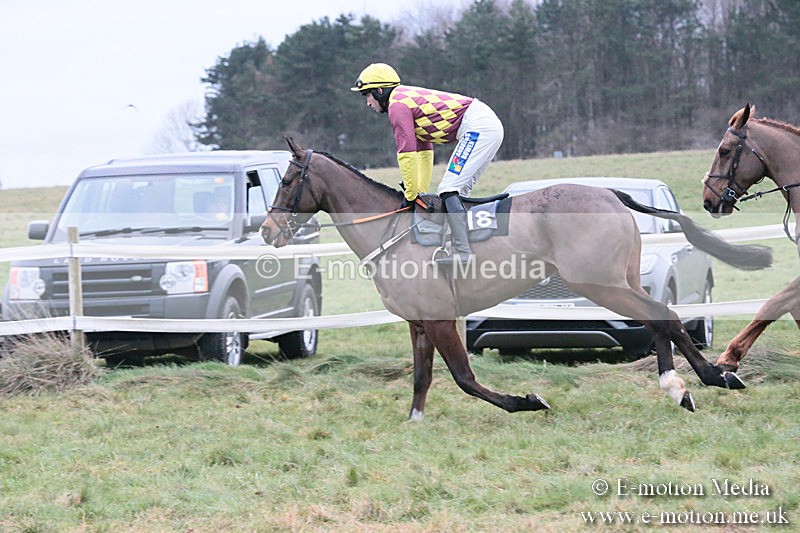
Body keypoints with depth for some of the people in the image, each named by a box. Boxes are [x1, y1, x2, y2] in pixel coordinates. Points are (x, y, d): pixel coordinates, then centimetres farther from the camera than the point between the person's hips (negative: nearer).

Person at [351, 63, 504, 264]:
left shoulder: (397, 105, -7)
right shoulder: (410, 99, 24)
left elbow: (407, 153, -11)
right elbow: (424, 151, 27)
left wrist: (411, 194, -3)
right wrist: (421, 191, 24)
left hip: (477, 127, -10)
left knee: (449, 190, -13)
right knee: (455, 193, 14)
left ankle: (464, 252, -22)